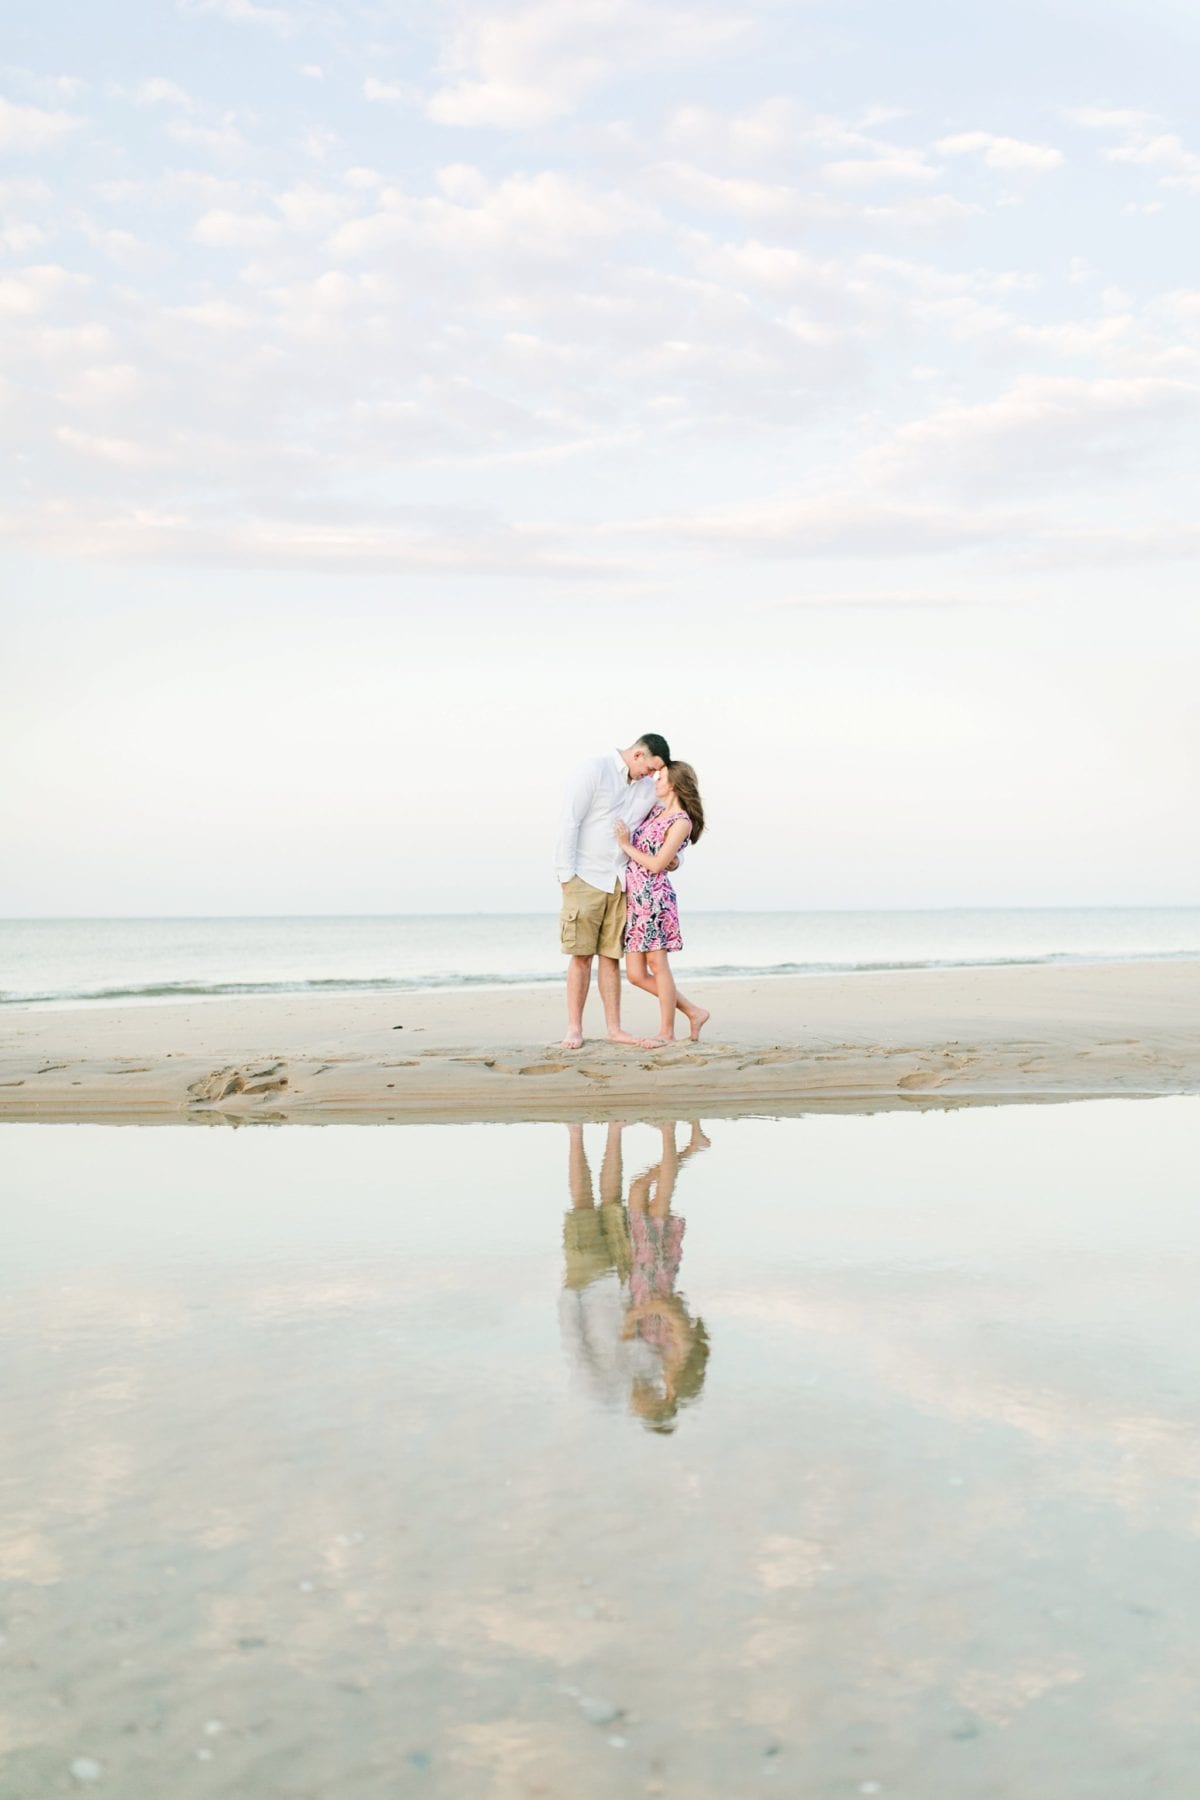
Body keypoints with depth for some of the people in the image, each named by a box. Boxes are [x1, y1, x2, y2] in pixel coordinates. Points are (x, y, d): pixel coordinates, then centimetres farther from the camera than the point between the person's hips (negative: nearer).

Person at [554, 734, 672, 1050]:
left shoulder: (648, 787, 11)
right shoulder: (594, 770, -8)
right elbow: (570, 822, -11)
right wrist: (566, 874, -14)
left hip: (619, 881, 5)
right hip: (585, 878, -5)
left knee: (611, 956, 5)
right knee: (581, 955, -5)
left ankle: (614, 1028, 8)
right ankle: (574, 1029, 0)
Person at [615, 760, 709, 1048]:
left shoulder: (681, 822, -8)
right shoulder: (656, 809, 15)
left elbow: (656, 865, -13)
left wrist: (626, 845, -8)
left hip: (654, 896, -9)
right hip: (633, 898, 9)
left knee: (657, 964, -5)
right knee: (636, 974, 5)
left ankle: (666, 1032, 3)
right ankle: (694, 1012, 14)